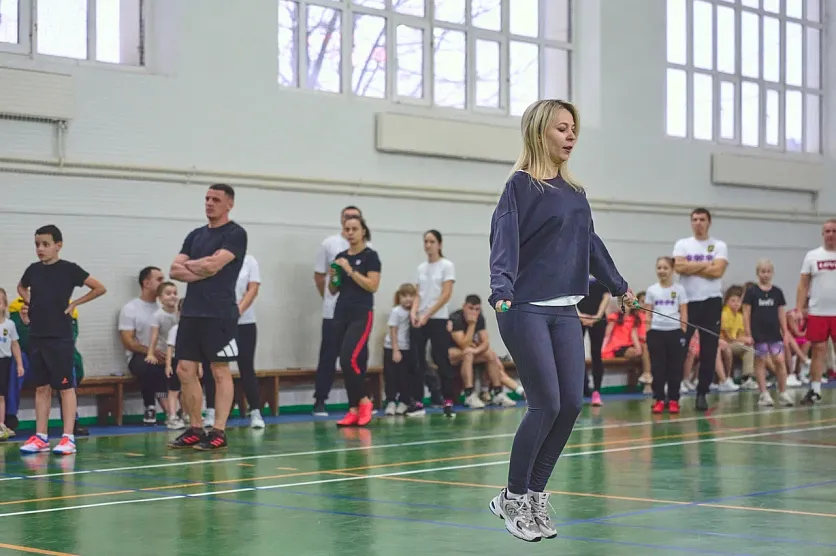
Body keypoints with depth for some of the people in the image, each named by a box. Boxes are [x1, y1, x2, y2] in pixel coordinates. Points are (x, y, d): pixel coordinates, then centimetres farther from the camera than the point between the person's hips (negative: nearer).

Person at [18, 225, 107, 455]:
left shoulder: (69, 269, -7)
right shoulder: (33, 269, 7)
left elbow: (100, 288, -5)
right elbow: (21, 287, 30)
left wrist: (74, 304, -5)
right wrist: (30, 302, 12)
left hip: (60, 338, -5)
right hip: (36, 337, 5)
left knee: (65, 387, -2)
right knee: (41, 387, 9)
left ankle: (68, 438, -2)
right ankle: (40, 437, 14)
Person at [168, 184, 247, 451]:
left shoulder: (235, 234, -4)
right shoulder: (195, 235, 17)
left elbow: (214, 264, -17)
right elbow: (175, 271, 8)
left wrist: (189, 264, 1)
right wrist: (203, 271, -8)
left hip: (219, 314, -7)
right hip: (191, 312, 7)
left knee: (220, 371, -3)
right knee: (185, 370, 5)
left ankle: (219, 431, -1)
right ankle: (195, 429, 14)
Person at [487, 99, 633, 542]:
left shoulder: (574, 192, 14)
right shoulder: (521, 185, -6)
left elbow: (590, 243, 26)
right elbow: (504, 242, -17)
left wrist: (619, 287, 35)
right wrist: (502, 292, -33)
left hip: (565, 310, 7)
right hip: (526, 310, -7)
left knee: (571, 403, 1)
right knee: (546, 404, -9)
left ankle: (534, 495, 17)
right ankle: (513, 499, 10)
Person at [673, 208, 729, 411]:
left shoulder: (719, 246, 4)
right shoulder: (682, 244, 7)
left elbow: (717, 271, -11)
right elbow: (679, 267, -11)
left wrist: (691, 267, -8)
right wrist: (706, 264, -8)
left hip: (711, 302, 0)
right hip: (687, 302, 0)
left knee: (709, 351, 2)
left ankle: (702, 393, 9)